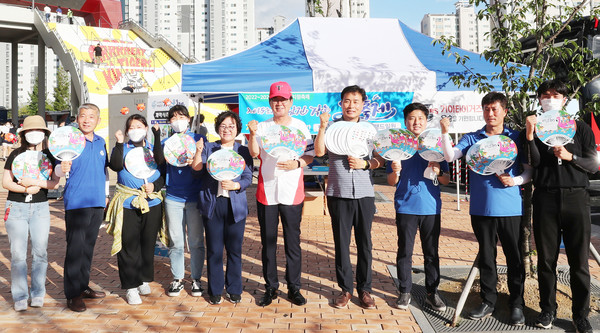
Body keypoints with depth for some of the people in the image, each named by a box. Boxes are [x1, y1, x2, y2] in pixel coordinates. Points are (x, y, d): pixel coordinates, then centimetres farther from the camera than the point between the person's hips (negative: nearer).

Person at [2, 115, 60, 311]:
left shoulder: (50, 156, 7)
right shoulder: (16, 155, 6)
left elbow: (55, 182, -4)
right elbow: (6, 182, 0)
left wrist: (34, 182, -16)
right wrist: (26, 189, -14)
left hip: (40, 208, 1)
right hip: (16, 207, 0)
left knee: (40, 251, 1)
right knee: (18, 253, -1)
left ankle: (38, 294, 13)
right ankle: (20, 297, 9)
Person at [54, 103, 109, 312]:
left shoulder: (100, 142, 10)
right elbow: (59, 170, -13)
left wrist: (106, 194, 19)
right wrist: (62, 169, -35)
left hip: (97, 202, 6)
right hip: (76, 202, -6)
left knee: (88, 246, 14)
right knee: (75, 247, -4)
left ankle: (83, 286, 26)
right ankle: (73, 294, 6)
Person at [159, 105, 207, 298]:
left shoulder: (200, 139, 4)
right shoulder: (165, 143, 11)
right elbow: (161, 169, 15)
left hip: (195, 197, -1)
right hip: (173, 198, 2)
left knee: (196, 242, 4)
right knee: (175, 242, 7)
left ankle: (196, 279, 18)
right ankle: (177, 279, 21)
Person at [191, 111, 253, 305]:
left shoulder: (243, 151, 8)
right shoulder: (208, 148, 10)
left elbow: (248, 178, 2)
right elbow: (197, 167, -6)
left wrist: (235, 185, -17)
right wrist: (198, 151, -24)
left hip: (235, 205, 0)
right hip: (212, 204, 0)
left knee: (234, 249, 6)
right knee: (214, 250, 5)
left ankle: (234, 290, 20)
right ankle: (215, 291, 18)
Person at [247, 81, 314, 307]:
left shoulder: (300, 126, 6)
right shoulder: (262, 127, 6)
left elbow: (311, 155, 3)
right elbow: (254, 153, -7)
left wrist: (297, 164, -15)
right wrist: (252, 133, -22)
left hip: (292, 193, -1)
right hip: (266, 192, 1)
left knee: (293, 241, 5)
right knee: (268, 241, 9)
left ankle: (294, 287, 18)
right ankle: (270, 287, 21)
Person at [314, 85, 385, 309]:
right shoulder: (331, 126, 4)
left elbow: (380, 159, 9)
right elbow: (319, 152, -9)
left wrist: (365, 163, -9)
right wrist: (322, 126, -18)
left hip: (364, 194, 1)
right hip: (338, 194, -1)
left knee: (365, 242, 6)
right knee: (341, 242, 6)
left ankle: (364, 289, 20)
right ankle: (345, 288, 20)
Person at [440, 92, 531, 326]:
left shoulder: (516, 137, 5)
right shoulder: (472, 138, 7)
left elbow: (530, 170, 6)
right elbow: (450, 156, -6)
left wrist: (515, 180, -12)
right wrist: (445, 133, -19)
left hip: (510, 208, -1)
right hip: (481, 208, 1)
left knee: (515, 257, 6)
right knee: (486, 256, 11)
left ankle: (517, 304, 21)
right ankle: (488, 301, 24)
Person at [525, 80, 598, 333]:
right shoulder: (536, 128, 9)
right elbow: (534, 162, -5)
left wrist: (570, 157, -13)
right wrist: (530, 136, -18)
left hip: (575, 198, 0)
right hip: (545, 199, 0)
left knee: (579, 261, 3)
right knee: (546, 259, 6)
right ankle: (547, 310, 18)